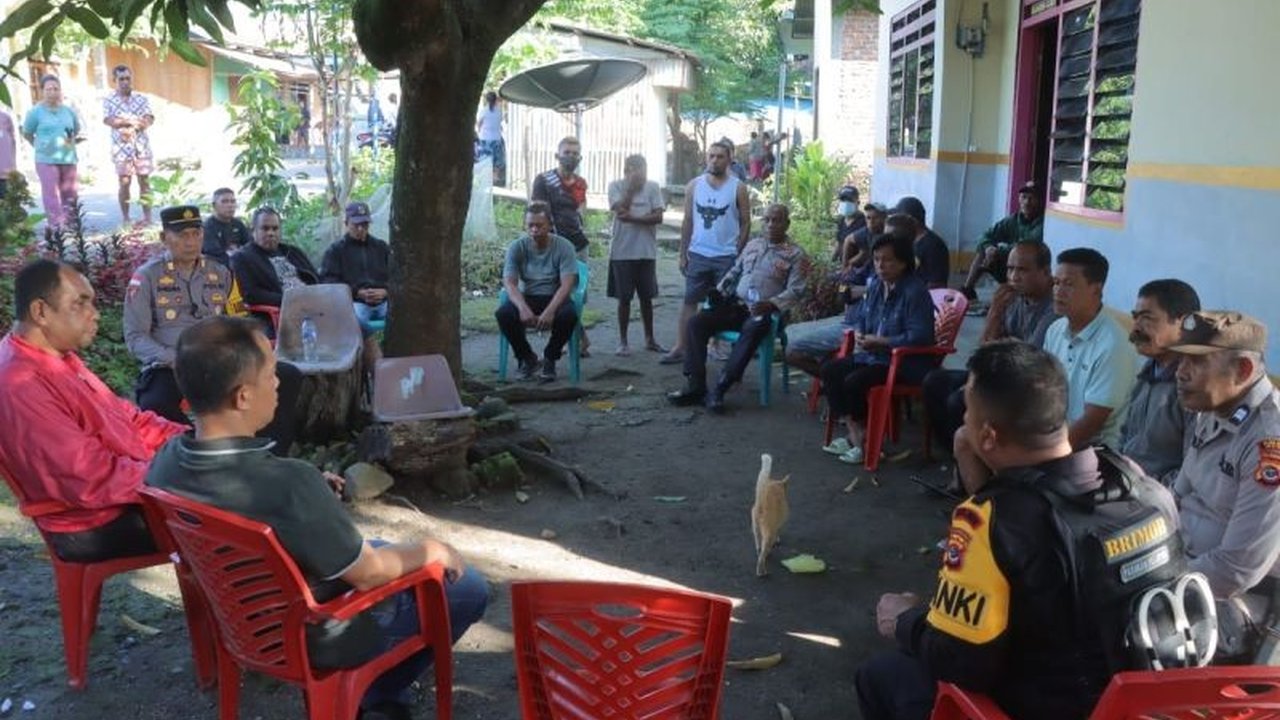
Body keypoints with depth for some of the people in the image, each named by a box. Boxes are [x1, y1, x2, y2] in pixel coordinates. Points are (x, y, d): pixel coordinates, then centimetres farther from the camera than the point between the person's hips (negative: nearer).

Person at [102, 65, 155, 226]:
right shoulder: (109, 100, 5)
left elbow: (149, 119, -4)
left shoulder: (142, 99, 9)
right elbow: (108, 120, -9)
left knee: (144, 180, 1)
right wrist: (136, 121, -15)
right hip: (121, 147, -1)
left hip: (141, 146, 1)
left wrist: (124, 122, -16)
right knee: (124, 182, -2)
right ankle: (125, 218, 5)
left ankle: (147, 216, 4)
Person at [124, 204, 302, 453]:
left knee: (288, 376, -17)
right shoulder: (147, 276, 3)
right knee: (155, 408, -39)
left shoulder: (220, 273, 15)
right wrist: (175, 360, -17)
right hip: (169, 367, -4)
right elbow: (135, 337, -2)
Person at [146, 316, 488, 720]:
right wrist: (430, 550, -6)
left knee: (374, 547, 30)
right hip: (317, 637, -7)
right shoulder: (289, 484, -39)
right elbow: (369, 574, -24)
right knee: (468, 587, 9)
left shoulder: (165, 460, -16)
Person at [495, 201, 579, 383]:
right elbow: (509, 283, -14)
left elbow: (567, 284, -19)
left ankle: (549, 359, -6)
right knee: (503, 313, -30)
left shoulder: (564, 247, -10)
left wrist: (550, 310, -37)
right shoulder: (517, 247, -5)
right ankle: (527, 357, -2)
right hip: (526, 298, 2)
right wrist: (523, 307, -35)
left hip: (554, 298, -1)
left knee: (569, 314, -35)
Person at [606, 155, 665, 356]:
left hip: (647, 252, 2)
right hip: (622, 252, -2)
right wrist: (632, 186, -16)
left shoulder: (652, 187, 2)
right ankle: (622, 341, 14)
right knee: (624, 298, 4)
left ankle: (649, 339, 23)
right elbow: (621, 210, -18)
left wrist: (632, 218, -17)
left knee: (646, 297, 11)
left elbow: (658, 217, -8)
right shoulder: (616, 186, -2)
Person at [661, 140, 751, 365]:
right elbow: (687, 222, 8)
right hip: (697, 254, 2)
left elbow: (745, 223, 0)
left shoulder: (738, 188, -2)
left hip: (726, 257, -2)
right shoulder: (694, 185, 5)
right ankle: (680, 348, 7)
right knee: (689, 302, 4)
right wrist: (682, 253, 3)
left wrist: (740, 255, -7)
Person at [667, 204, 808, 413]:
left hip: (763, 311, -5)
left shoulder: (796, 254, 3)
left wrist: (771, 304, -23)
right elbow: (733, 273, 26)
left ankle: (719, 390, -38)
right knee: (696, 323, -17)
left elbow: (795, 291, -6)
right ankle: (695, 386, -22)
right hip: (735, 304, 6)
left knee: (753, 330, -40)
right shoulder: (752, 245, 21)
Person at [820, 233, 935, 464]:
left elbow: (919, 337, -26)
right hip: (872, 355, 9)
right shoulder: (875, 285, 7)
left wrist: (879, 341, -23)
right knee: (829, 370, -6)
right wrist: (858, 333, -4)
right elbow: (860, 317, 20)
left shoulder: (915, 292, -19)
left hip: (906, 363, -9)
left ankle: (865, 434, -1)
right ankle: (854, 432, -7)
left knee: (854, 382, -27)